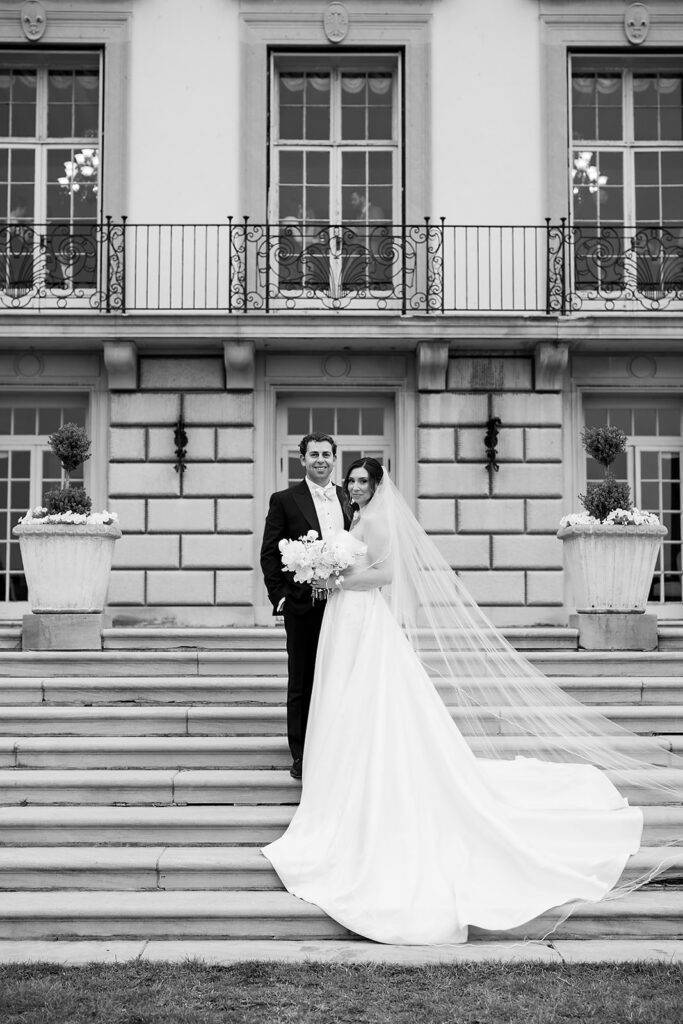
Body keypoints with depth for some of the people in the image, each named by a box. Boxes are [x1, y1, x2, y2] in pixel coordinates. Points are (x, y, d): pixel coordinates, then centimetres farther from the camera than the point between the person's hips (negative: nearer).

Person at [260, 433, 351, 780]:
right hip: (303, 605, -3)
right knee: (302, 684, 5)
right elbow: (269, 553, 0)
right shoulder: (284, 500, 1)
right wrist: (280, 596, -8)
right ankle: (301, 757, 13)